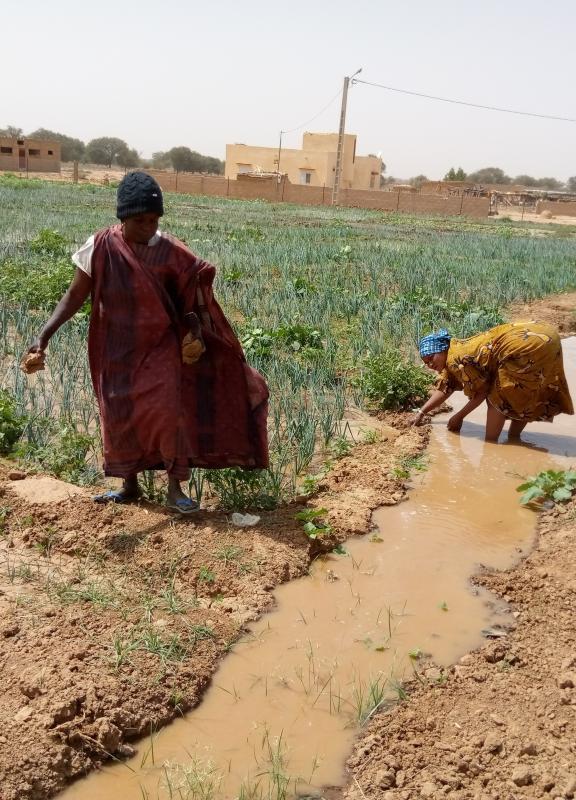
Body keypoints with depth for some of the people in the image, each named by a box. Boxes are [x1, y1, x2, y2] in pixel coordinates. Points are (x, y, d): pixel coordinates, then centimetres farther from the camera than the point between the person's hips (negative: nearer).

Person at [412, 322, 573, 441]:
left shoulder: (457, 358, -9)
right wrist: (421, 413, 26)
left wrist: (459, 416, 8)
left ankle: (490, 444, 8)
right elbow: (444, 389, 26)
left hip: (527, 345, -10)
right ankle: (514, 437, 35)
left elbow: (481, 392, -3)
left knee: (498, 397, 1)